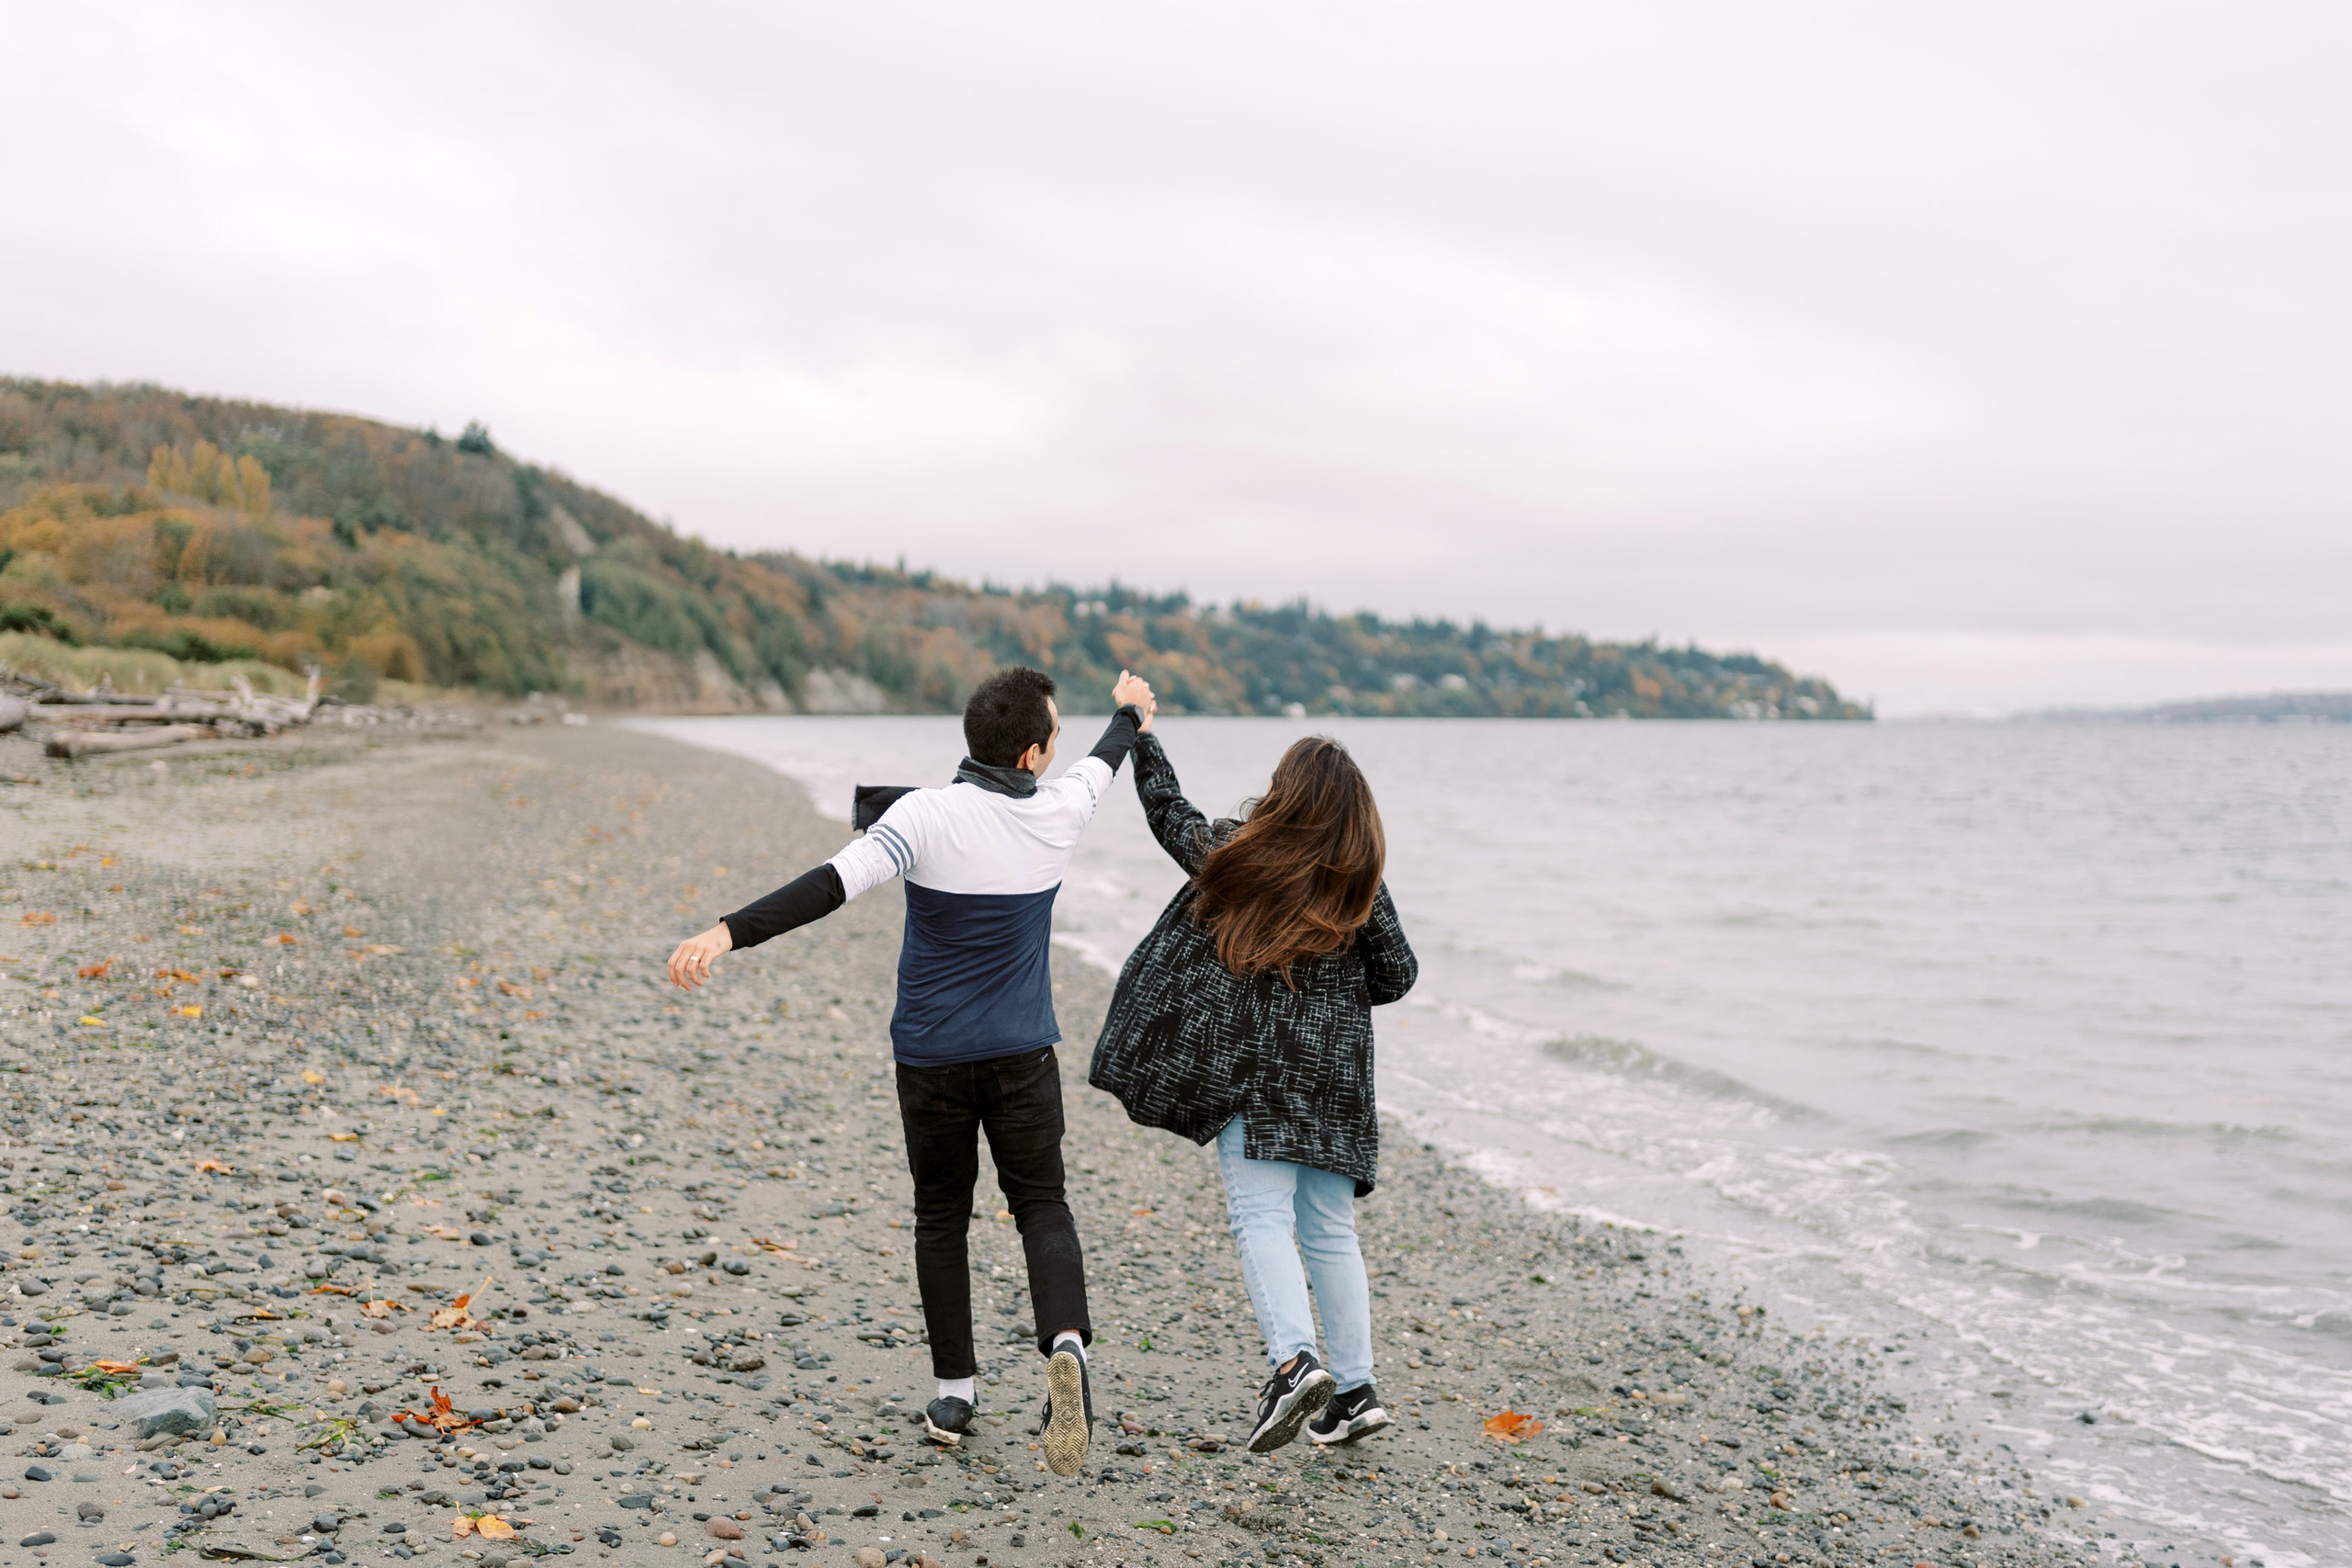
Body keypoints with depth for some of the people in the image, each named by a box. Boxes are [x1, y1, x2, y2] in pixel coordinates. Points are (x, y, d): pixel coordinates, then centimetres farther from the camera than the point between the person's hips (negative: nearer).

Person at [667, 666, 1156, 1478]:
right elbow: (1099, 765, 19)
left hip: (931, 1056, -1)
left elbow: (835, 883, -30)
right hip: (1023, 1054, 1)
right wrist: (1129, 714, 40)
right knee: (1042, 1206, 8)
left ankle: (953, 1393, 18)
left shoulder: (928, 816, -17)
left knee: (941, 1217, 13)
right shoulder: (1059, 812, -5)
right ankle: (1066, 1343, -18)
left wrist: (728, 932, -35)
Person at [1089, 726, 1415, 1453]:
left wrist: (1142, 737, 29)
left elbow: (1168, 811, 13)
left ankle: (1293, 1361, -28)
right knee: (1330, 1230, 10)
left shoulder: (1232, 856, -4)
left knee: (1261, 1216, -7)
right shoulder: (1360, 883, 1)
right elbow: (1398, 972, 7)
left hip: (1253, 1063, -3)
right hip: (1334, 1069, 3)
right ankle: (1355, 1388, 13)